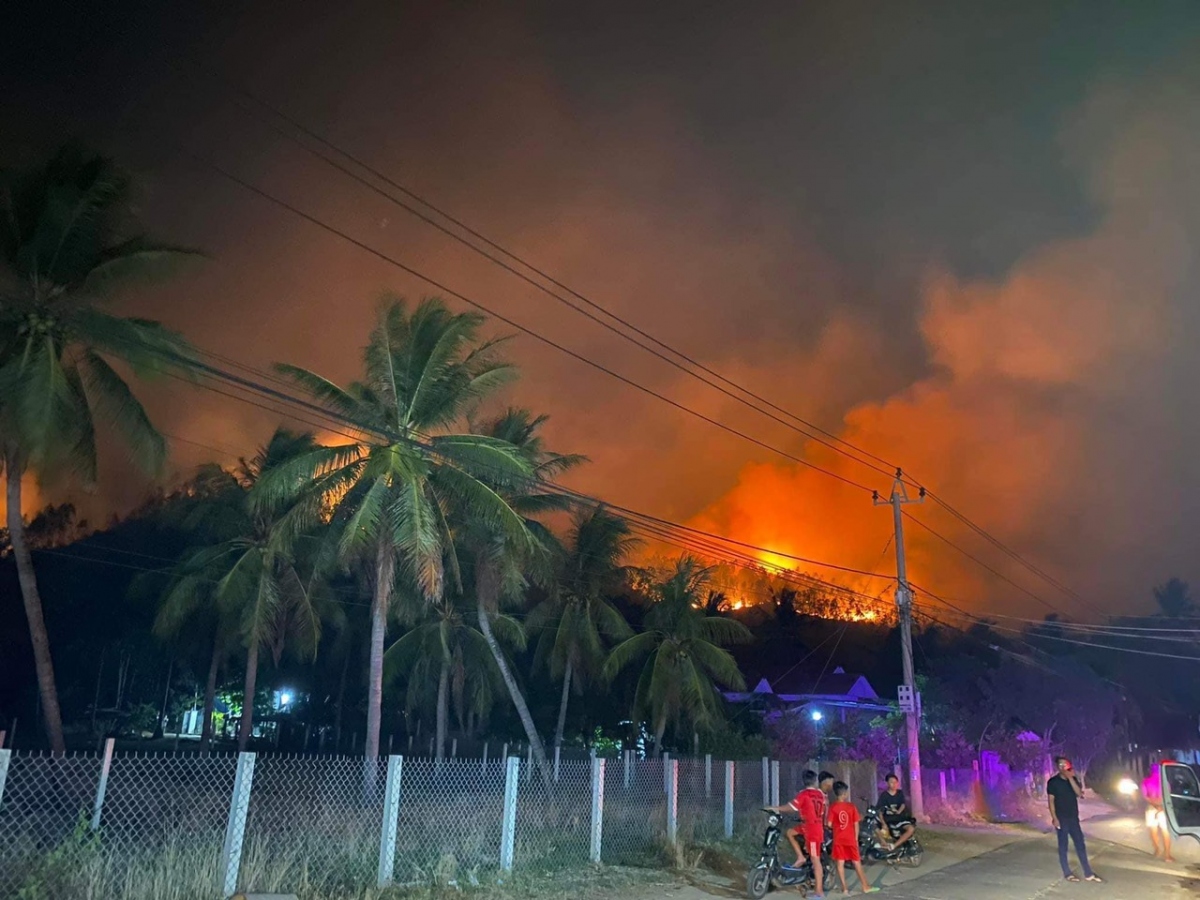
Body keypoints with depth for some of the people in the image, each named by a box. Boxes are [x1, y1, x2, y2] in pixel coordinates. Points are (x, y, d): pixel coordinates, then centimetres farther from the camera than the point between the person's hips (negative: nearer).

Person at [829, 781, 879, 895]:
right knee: (857, 862, 11)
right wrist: (856, 838, 8)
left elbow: (829, 824, -9)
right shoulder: (852, 806, -6)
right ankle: (865, 886, 18)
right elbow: (856, 824, -3)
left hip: (838, 839, 0)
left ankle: (844, 888, 8)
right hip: (850, 838, 0)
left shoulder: (832, 807, -7)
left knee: (840, 863, 6)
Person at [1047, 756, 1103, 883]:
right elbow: (1051, 801, -8)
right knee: (1063, 846, 2)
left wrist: (1070, 778, -17)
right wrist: (1054, 818, -14)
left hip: (1074, 817, 4)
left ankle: (1088, 874, 12)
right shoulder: (1053, 782, -7)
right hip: (1061, 819, -4)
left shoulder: (1073, 779, 7)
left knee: (1081, 845, 6)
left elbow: (1079, 793, -9)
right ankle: (1067, 873, 10)